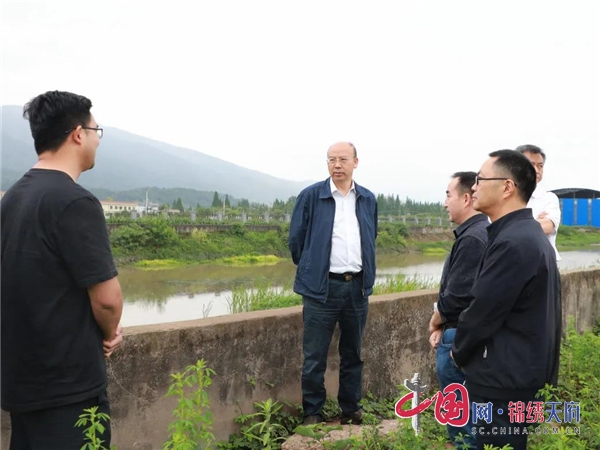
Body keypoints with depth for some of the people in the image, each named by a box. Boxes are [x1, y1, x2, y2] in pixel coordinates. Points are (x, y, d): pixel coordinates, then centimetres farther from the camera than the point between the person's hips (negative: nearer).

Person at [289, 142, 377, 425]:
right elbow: (296, 239, 2)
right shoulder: (311, 196, -5)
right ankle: (312, 413, 18)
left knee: (352, 354, 14)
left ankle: (351, 409, 27)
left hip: (357, 286, 4)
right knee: (314, 357, 3)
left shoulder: (368, 199, 7)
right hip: (322, 287, -3)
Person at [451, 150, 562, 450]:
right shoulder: (527, 233, 8)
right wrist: (465, 350, 11)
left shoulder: (512, 242, -25)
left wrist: (459, 353, -2)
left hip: (503, 379, -10)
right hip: (521, 372, 10)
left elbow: (481, 312, -21)